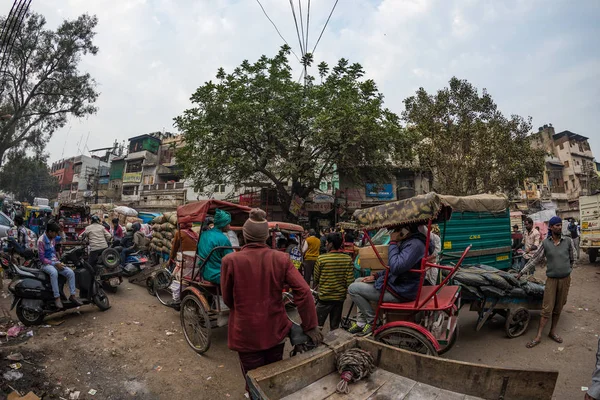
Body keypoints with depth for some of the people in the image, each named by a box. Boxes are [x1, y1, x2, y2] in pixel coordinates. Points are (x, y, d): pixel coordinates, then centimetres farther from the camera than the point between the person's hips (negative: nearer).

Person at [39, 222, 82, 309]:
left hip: (55, 262, 7)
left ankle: (72, 295, -11)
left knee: (70, 272, -16)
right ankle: (57, 297, -34)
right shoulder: (41, 240, -14)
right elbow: (42, 258, -17)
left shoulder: (52, 239, 9)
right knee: (54, 272, -39)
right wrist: (55, 264, -20)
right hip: (46, 264, -7)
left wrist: (58, 262, 9)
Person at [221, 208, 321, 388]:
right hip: (276, 330, 2)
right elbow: (303, 291, -14)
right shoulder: (281, 259, -12)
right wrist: (310, 326, -4)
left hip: (246, 333, -2)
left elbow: (227, 299, -4)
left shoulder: (231, 260, -16)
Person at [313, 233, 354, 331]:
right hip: (340, 297, 3)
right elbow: (350, 280, -9)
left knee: (317, 326, 8)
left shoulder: (321, 259, -15)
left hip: (325, 297, -3)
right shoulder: (348, 259, -9)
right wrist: (345, 290, 11)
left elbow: (316, 279, -3)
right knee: (335, 327, 16)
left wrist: (314, 288, 18)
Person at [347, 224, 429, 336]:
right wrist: (376, 276, 11)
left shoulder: (415, 244, -24)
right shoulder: (407, 241, 9)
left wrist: (393, 242, -24)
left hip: (400, 292, -11)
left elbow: (396, 267, -34)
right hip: (394, 283, 11)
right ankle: (361, 322, 20)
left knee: (353, 289, -7)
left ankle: (373, 322, 6)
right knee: (358, 281, 18)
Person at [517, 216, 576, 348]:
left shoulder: (568, 241, -2)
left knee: (558, 308, 10)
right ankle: (538, 337, 2)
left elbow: (572, 259, 12)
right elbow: (535, 259, 1)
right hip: (551, 279, -1)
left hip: (565, 279, 1)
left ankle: (552, 332, 25)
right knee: (547, 309, -2)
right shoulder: (545, 243, -4)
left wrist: (566, 271, 15)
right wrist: (521, 272, 1)